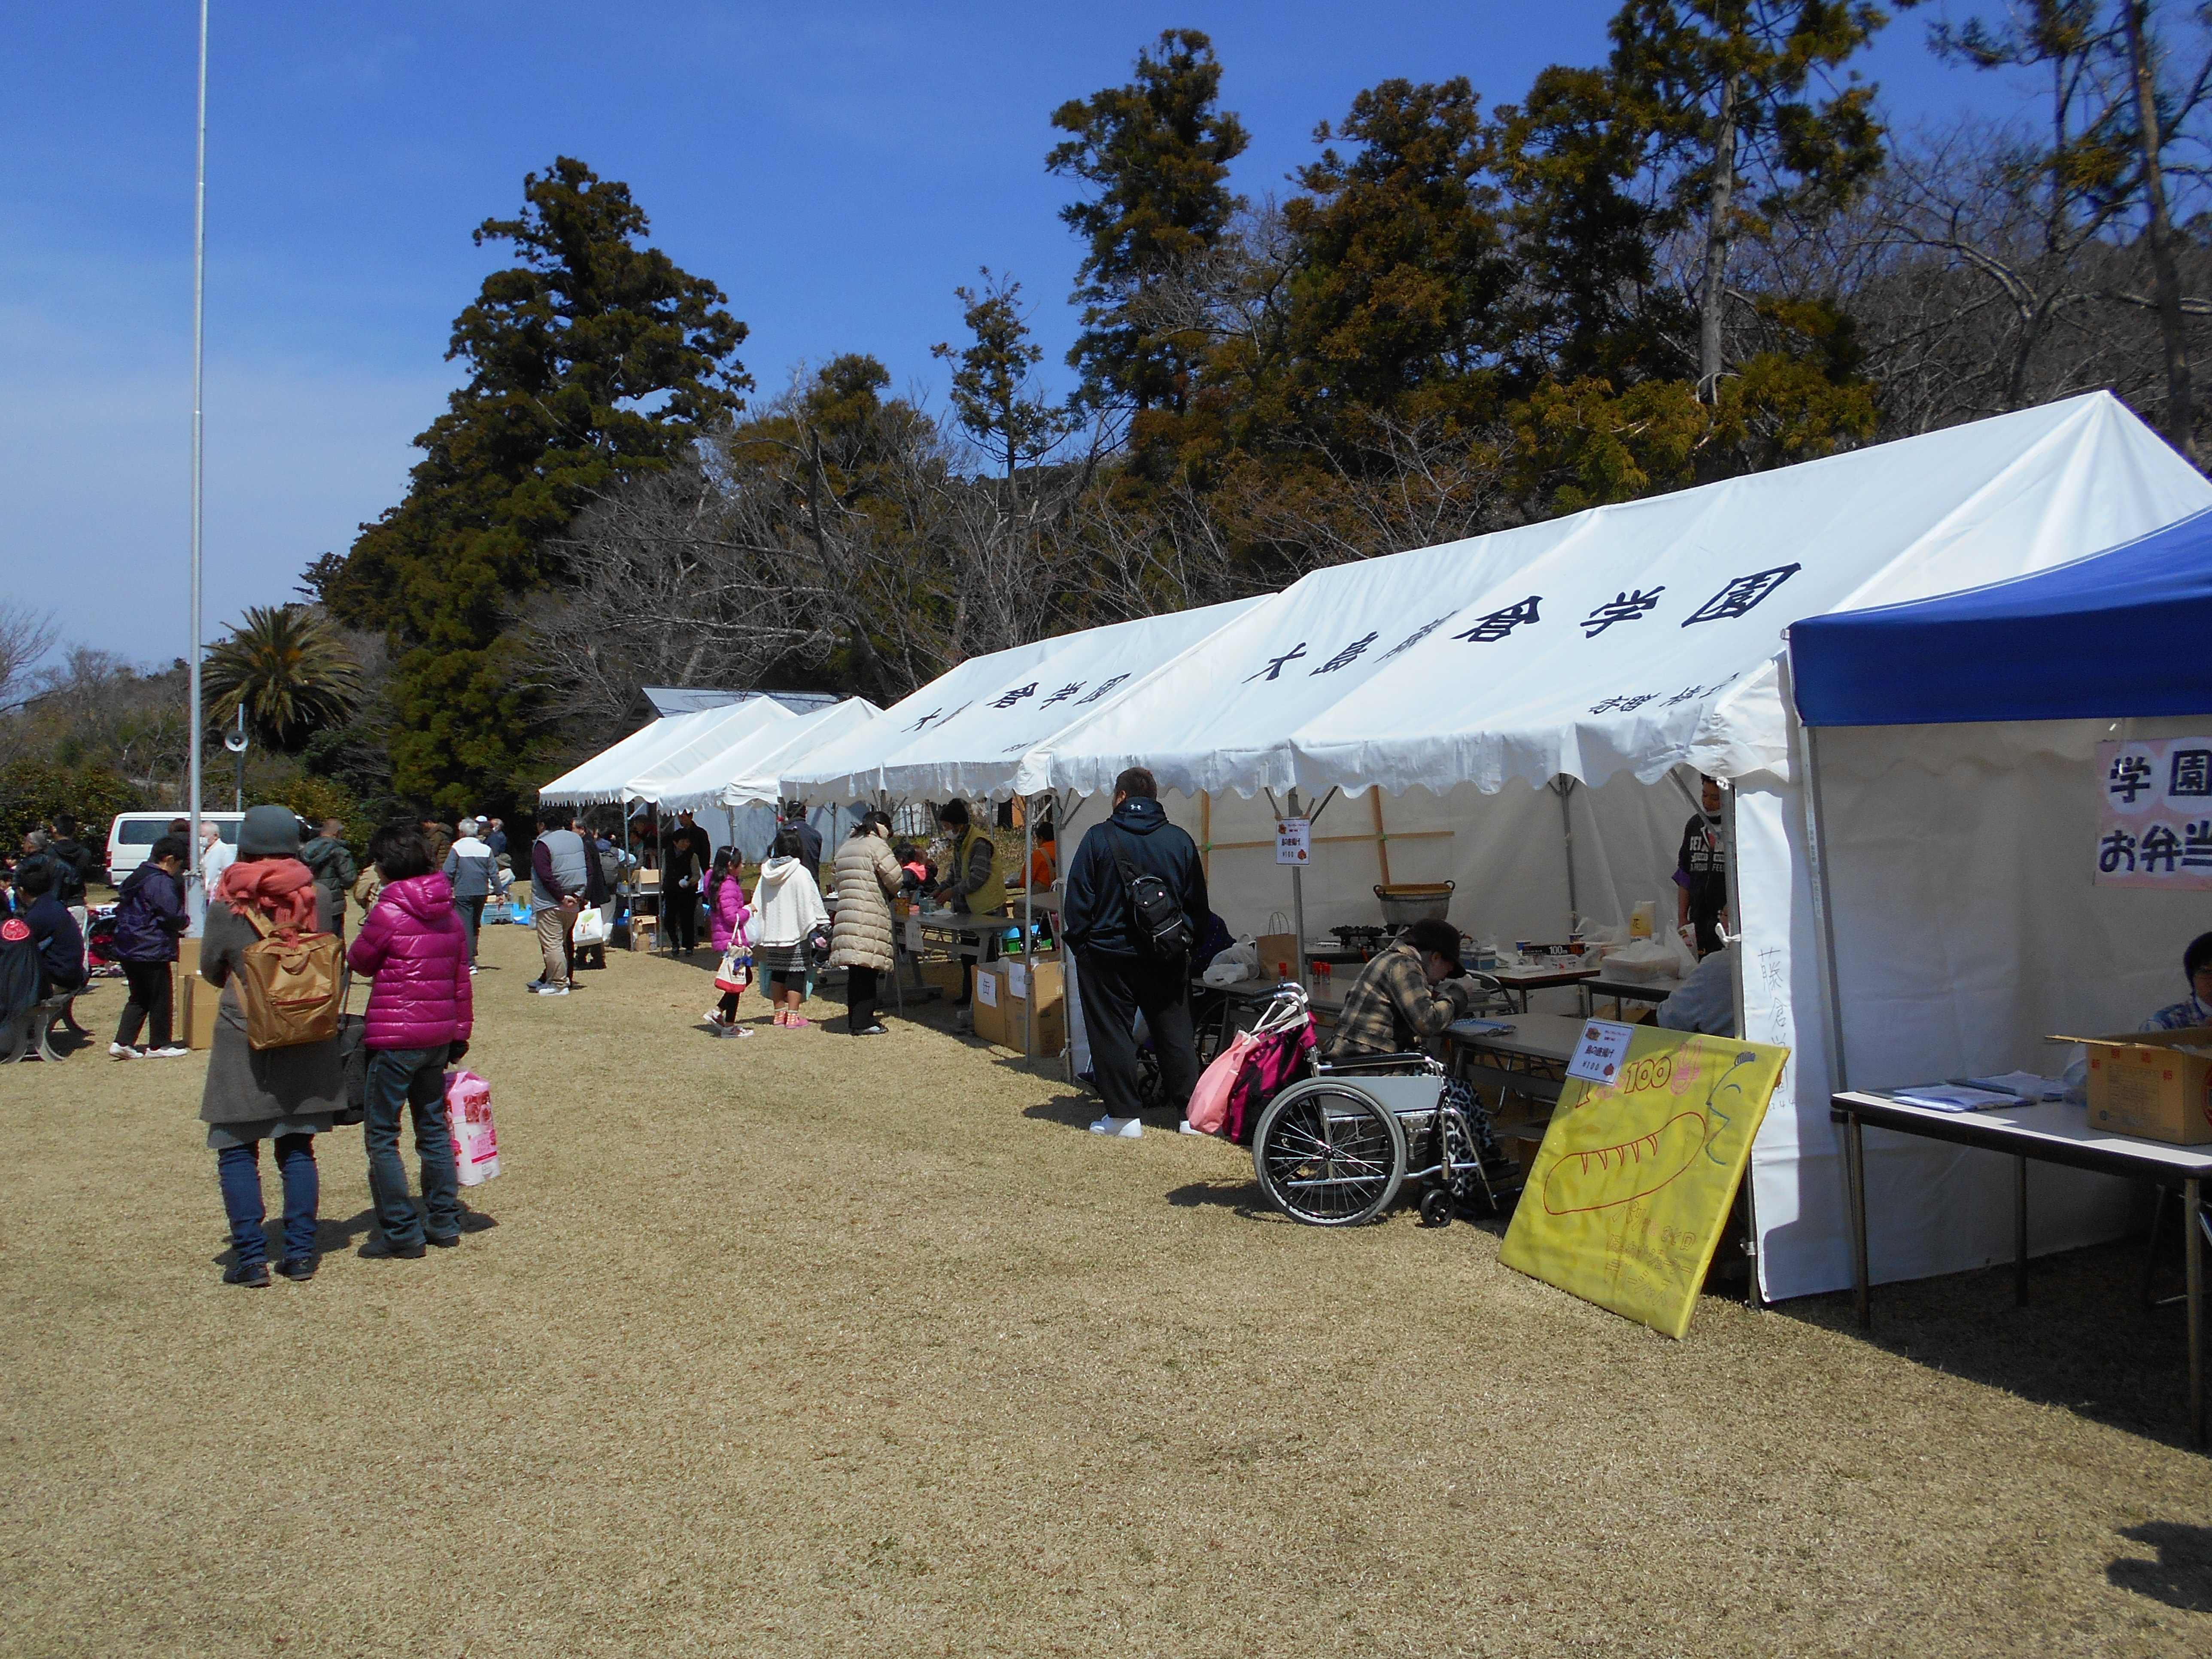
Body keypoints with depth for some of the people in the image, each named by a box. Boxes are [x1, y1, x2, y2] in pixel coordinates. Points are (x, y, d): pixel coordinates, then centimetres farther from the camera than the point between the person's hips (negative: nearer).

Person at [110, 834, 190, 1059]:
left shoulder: (136, 878, 14)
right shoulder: (161, 883, -17)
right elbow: (172, 916, -22)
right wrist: (186, 922, 2)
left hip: (128, 950, 9)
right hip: (152, 951, -9)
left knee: (139, 998, 15)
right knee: (160, 998, 3)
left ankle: (122, 1043, 8)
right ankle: (158, 1046, 10)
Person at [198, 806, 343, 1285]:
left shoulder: (228, 903, -9)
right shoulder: (317, 896, -3)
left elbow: (210, 969, 4)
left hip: (243, 1037, -3)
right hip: (307, 1039, 3)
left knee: (237, 1150, 5)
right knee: (297, 1147, 11)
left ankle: (251, 1257, 2)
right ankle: (300, 1253, 11)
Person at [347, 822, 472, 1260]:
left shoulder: (388, 914, -14)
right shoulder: (449, 915, 6)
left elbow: (359, 962, 1)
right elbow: (461, 979, 10)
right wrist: (460, 1032, 18)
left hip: (394, 1039, -7)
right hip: (439, 1036, 7)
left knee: (381, 1135, 2)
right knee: (434, 1128, 16)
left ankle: (401, 1233, 3)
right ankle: (444, 1221, 21)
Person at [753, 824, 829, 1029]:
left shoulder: (767, 872, 5)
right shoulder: (801, 873, -12)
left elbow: (757, 904, 10)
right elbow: (813, 902, -10)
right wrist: (822, 924, 0)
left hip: (772, 933, 5)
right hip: (795, 932, -5)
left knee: (777, 973, 13)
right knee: (796, 973, -1)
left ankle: (780, 1013, 20)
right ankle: (793, 1016, -3)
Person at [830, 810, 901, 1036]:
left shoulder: (845, 848, 21)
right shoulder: (876, 845, -5)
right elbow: (895, 878, -11)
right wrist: (895, 894, 12)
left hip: (847, 912, 8)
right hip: (869, 917, -8)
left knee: (857, 972, 13)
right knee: (867, 971, -5)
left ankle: (855, 1019, 18)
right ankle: (863, 1023, -4)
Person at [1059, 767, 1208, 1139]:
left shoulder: (1099, 837, -7)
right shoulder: (1180, 840, 2)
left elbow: (1077, 898, -7)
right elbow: (1197, 902, 9)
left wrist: (1077, 940, 3)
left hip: (1108, 954, -3)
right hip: (1166, 956, 3)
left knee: (1112, 1032, 5)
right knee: (1175, 1031, 10)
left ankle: (1124, 1115, 5)